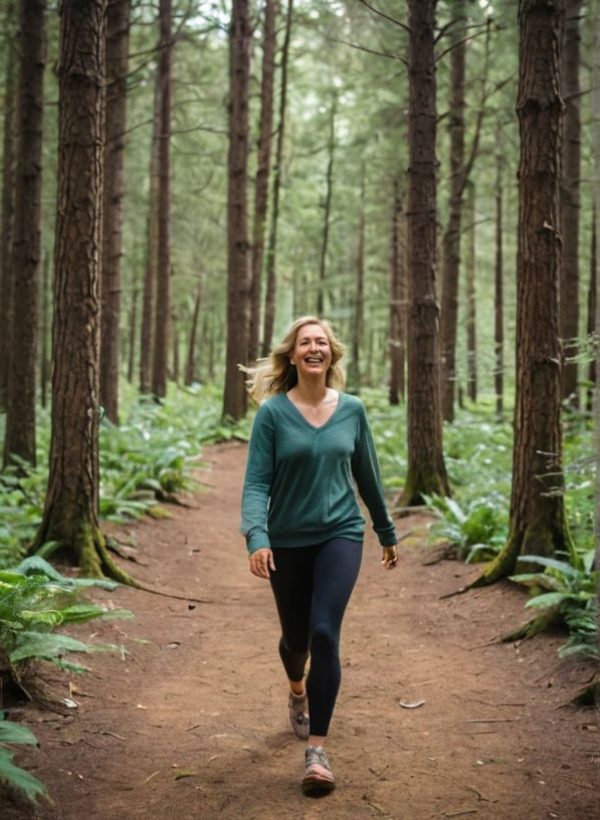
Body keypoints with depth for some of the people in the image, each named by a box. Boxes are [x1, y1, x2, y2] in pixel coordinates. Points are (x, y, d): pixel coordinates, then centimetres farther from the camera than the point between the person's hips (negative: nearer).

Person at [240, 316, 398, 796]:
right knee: (295, 636, 16)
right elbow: (257, 482, -13)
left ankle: (317, 750, -9)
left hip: (340, 535, 0)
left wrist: (388, 534, 17)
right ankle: (298, 692, 51)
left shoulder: (352, 409, -1)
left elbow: (368, 476, 10)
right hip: (288, 541, 0)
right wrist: (256, 537, -28)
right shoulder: (273, 412, -8)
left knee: (325, 633, -16)